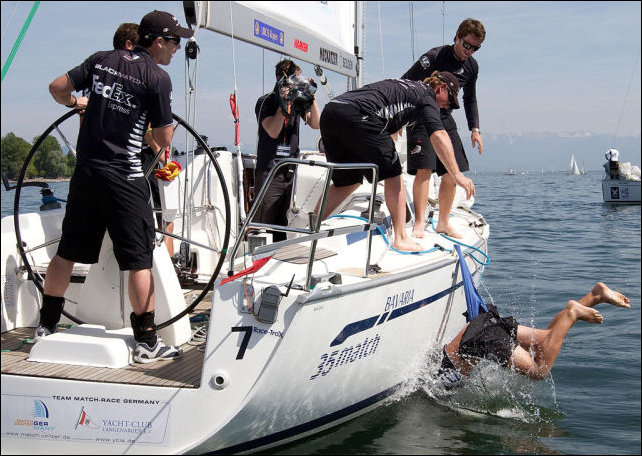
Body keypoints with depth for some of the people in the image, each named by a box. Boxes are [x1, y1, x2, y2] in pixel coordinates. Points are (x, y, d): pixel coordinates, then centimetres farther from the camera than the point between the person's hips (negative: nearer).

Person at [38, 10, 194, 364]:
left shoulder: (101, 59, 7)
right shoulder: (158, 78, -8)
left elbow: (57, 88, 7)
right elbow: (164, 140, -6)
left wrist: (75, 103, 28)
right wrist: (167, 126, 16)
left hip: (86, 172, 6)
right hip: (124, 177, -6)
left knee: (68, 251, 16)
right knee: (139, 259, 0)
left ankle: (47, 325, 26)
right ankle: (146, 341, 3)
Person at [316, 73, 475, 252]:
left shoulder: (400, 84, 35)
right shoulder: (426, 95, 10)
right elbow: (438, 135, -6)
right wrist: (457, 174, -8)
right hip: (357, 115, -8)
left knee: (348, 181, 20)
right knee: (392, 175, 6)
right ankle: (400, 239, 6)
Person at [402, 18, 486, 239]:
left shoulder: (472, 66, 5)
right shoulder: (435, 57, -16)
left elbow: (470, 99, 18)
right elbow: (405, 83, -15)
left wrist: (475, 129, 11)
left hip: (445, 119, 7)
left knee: (453, 172, 3)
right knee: (424, 168, -17)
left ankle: (443, 222, 14)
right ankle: (419, 223, -14)